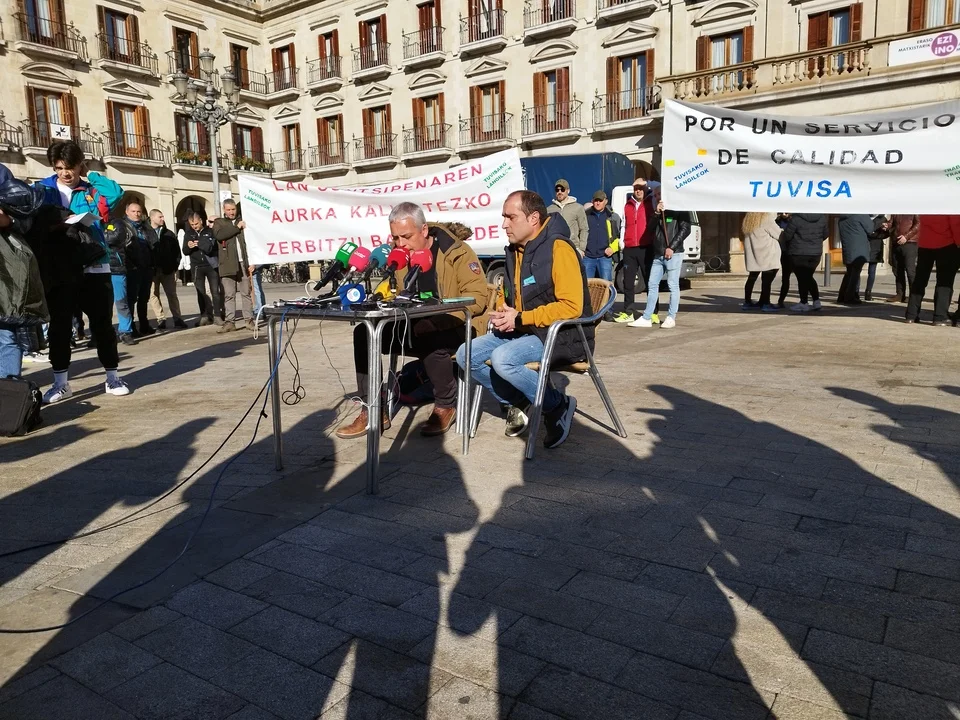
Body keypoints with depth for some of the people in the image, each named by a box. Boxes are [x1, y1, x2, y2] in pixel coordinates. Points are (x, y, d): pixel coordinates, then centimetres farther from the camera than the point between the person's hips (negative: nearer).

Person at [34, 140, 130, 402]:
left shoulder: (92, 189, 7)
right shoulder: (43, 189, 7)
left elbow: (116, 192, -13)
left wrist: (89, 177, -3)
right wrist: (51, 226, -16)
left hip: (94, 267, 0)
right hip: (59, 269, 1)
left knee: (102, 323, 5)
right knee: (59, 326, 5)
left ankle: (112, 377, 16)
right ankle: (61, 382, 15)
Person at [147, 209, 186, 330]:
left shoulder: (169, 234, 10)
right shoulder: (146, 234, 0)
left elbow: (176, 251, 9)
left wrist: (175, 266, 1)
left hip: (168, 270, 2)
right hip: (152, 270, -2)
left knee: (172, 294, 3)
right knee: (154, 295, 1)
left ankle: (177, 319, 5)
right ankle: (161, 319, 8)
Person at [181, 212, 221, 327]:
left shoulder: (210, 232, 2)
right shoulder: (188, 234, 11)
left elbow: (214, 247, -6)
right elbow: (185, 252, 10)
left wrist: (200, 244, -20)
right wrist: (188, 246, -12)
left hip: (211, 265, -3)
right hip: (197, 267, 3)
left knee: (215, 291, -4)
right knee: (201, 293, 4)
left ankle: (216, 316, 0)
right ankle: (204, 316, 9)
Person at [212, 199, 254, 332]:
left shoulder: (242, 221, 14)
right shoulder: (219, 222, 11)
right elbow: (219, 235, -10)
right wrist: (237, 227, -10)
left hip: (243, 263, 1)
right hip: (228, 265, -1)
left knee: (246, 293, 2)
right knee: (229, 295, 0)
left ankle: (249, 320, 6)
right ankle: (229, 321, 1)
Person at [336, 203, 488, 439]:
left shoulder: (457, 252, -11)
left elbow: (477, 297, -17)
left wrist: (437, 322, -28)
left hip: (454, 329, -6)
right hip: (412, 328, 6)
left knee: (430, 339, -39)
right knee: (364, 333, -13)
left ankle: (446, 405, -10)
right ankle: (373, 411, -7)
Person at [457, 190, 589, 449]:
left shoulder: (558, 248, -16)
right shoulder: (515, 251, 10)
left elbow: (572, 306, -24)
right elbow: (506, 294, 25)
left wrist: (520, 319, -21)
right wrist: (501, 314, 0)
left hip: (562, 335, -8)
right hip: (522, 331, 9)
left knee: (502, 359, -31)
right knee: (466, 355, -5)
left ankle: (558, 405, -10)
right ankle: (517, 403, 6)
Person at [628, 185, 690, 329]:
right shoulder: (658, 211, 20)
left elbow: (685, 229, -8)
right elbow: (650, 230, 10)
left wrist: (672, 247, -14)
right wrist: (657, 213, -2)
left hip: (674, 253, -7)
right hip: (658, 254, 7)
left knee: (673, 285, -3)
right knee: (652, 285, 4)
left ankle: (671, 318, 1)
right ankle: (646, 318, 6)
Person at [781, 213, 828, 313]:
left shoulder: (796, 219, -19)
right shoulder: (822, 217, -1)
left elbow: (787, 235, -13)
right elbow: (825, 233, 10)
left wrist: (787, 245, 8)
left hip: (798, 253, -5)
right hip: (816, 253, 5)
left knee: (802, 278, 4)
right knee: (809, 277, 20)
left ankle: (803, 303, 9)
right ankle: (816, 301, 18)